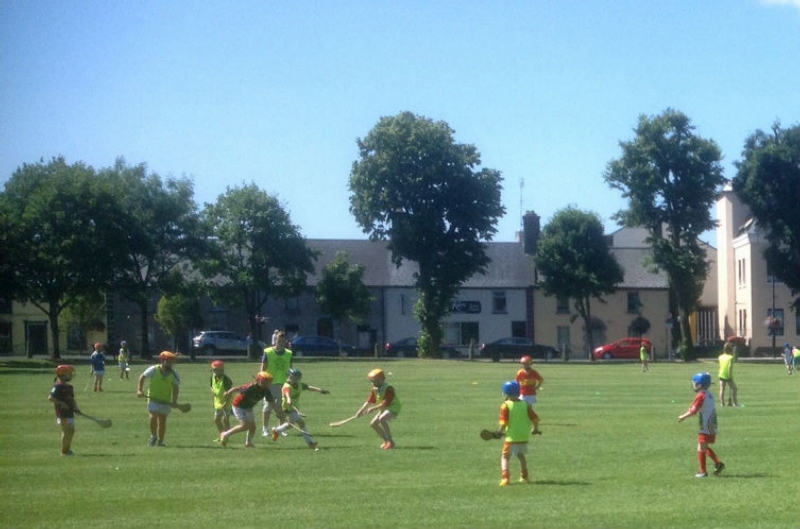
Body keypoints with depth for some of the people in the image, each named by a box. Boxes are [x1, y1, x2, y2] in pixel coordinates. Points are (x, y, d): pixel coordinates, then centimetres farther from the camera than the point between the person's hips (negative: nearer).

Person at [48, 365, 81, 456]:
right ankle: (64, 451, 0)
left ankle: (67, 449, 26)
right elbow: (50, 398, -20)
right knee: (67, 431, -8)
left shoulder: (69, 387, 14)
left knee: (71, 430, 14)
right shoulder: (58, 386, -13)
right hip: (62, 413, -9)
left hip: (70, 412, 9)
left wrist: (75, 407, 7)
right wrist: (61, 403, -23)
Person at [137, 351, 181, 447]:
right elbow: (142, 377, 2)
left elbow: (176, 388, -3)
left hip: (166, 401, 2)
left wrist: (174, 400, -15)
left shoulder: (174, 374, -8)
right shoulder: (153, 370, -12)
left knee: (162, 420, 4)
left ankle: (160, 440, 19)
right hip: (153, 399, -2)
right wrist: (139, 390, -7)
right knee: (153, 416, -16)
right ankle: (153, 436, 8)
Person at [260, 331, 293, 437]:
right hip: (270, 383, -3)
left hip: (283, 383, 3)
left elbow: (290, 369, 12)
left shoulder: (288, 354, 6)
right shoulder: (268, 352, -4)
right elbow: (263, 369, -3)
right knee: (268, 407, 0)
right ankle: (265, 429, 7)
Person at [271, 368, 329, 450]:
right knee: (301, 423, -19)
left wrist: (319, 390, -31)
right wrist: (289, 400, -73)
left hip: (294, 407, 9)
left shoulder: (299, 385, -5)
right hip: (288, 408, -9)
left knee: (291, 424, 29)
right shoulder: (287, 387, -29)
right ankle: (310, 443, -19)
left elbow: (309, 387, -16)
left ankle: (277, 430, 55)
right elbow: (287, 394, -51)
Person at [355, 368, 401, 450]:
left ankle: (391, 442, -26)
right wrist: (361, 411, -10)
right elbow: (369, 401, 0)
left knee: (382, 419, -32)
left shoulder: (389, 388, -26)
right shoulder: (374, 389, 0)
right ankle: (386, 441, 15)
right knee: (373, 423, 3)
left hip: (393, 407, -9)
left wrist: (373, 409, -29)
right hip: (384, 409, 9)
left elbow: (386, 404, -30)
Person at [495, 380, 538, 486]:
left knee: (505, 456, -2)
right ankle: (524, 477, 32)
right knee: (521, 455, 26)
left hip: (511, 437, -5)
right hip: (524, 436, 5)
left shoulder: (505, 405, -9)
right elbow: (534, 418, 4)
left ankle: (505, 477, -20)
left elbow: (503, 422, -14)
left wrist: (500, 432, -1)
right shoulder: (526, 404, 5)